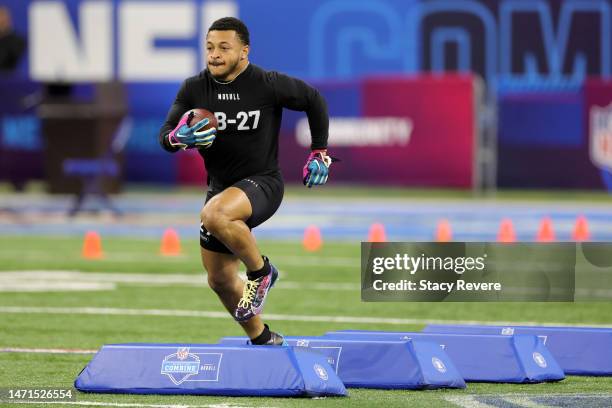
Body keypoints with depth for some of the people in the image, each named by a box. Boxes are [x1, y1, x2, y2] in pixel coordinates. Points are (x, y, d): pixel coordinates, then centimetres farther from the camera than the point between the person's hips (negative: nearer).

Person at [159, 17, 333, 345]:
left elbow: (314, 101, 4)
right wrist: (179, 138, -28)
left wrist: (319, 153, 2)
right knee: (220, 280, 12)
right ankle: (262, 340, 34)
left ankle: (260, 271, -13)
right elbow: (165, 136, -4)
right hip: (220, 188, 6)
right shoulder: (194, 89, -2)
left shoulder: (268, 85, -12)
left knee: (215, 214, -38)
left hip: (262, 183, -6)